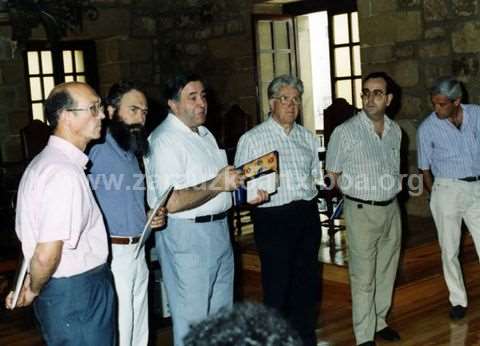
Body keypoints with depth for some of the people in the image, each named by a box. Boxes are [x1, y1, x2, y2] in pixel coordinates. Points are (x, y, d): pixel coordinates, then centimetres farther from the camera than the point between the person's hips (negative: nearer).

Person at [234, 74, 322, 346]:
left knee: (307, 283, 14)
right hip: (274, 219, -5)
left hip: (308, 215, 5)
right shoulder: (252, 139, -4)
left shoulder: (308, 137, 13)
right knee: (277, 286, 1)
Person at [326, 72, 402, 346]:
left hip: (391, 208, 6)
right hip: (362, 211, -6)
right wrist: (357, 191, 0)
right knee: (363, 276, -1)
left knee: (387, 271, 15)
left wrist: (393, 189, 9)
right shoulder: (346, 132, -12)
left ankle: (380, 322, 31)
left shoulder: (395, 131, 5)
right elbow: (332, 175, -3)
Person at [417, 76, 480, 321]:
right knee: (449, 249, 5)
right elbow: (425, 168, 2)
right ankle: (458, 300, 18)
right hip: (448, 190, -2)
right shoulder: (427, 128, -9)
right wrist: (436, 196, 5)